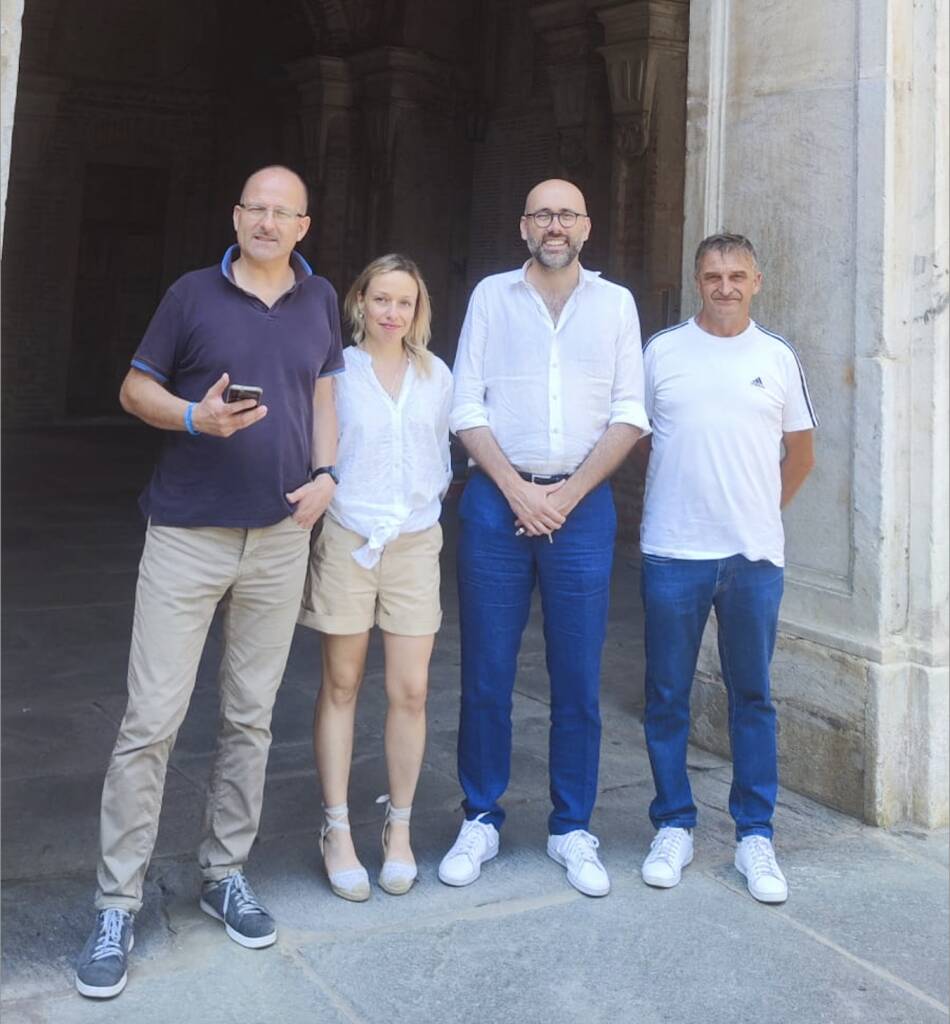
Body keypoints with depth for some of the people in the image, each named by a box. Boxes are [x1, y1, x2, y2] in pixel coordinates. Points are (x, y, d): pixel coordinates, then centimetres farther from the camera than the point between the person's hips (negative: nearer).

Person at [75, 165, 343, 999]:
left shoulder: (319, 301, 9)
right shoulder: (193, 294, 0)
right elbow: (136, 388, 4)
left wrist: (325, 473, 0)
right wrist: (195, 416, -16)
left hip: (281, 538, 3)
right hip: (187, 534, -3)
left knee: (251, 716, 10)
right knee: (151, 719, -4)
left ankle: (226, 874, 25)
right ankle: (118, 905, 6)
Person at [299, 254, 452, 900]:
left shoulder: (436, 376, 9)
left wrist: (431, 498, 7)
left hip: (415, 542, 2)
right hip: (347, 538, -2)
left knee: (410, 690, 0)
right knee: (341, 685, 5)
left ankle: (399, 827, 17)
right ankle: (337, 830, 15)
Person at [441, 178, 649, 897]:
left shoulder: (615, 304, 9)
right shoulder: (492, 296, 8)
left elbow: (630, 416, 3)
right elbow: (467, 408, 2)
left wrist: (568, 492, -7)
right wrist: (517, 489, -8)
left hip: (582, 502, 1)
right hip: (496, 498, 0)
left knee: (578, 677, 4)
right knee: (486, 674, 3)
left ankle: (573, 829, 16)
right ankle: (481, 821, 17)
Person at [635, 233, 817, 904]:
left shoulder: (778, 357, 7)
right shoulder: (662, 351, 3)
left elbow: (801, 452, 16)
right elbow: (634, 435, 11)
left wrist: (760, 512, 14)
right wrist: (681, 491, 9)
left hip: (755, 555, 1)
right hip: (673, 552, 0)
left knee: (753, 698, 7)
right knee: (668, 697, 6)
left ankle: (755, 837, 17)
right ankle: (674, 827, 20)